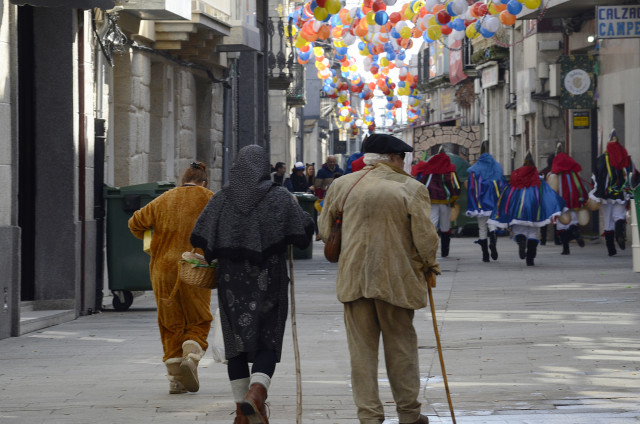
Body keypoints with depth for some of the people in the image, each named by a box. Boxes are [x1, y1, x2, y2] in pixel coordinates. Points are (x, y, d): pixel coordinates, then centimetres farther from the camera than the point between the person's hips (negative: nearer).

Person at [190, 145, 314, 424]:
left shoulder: (222, 199, 2)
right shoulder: (279, 197, -2)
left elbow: (200, 239, -2)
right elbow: (306, 229, -6)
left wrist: (215, 255, 15)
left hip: (232, 280, 2)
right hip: (268, 281, -2)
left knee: (237, 341, 8)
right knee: (267, 342, 3)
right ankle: (256, 391, -24)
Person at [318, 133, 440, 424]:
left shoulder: (342, 185, 3)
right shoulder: (411, 188, -6)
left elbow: (324, 228, 12)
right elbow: (425, 236, -9)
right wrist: (428, 263, 9)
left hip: (354, 277, 2)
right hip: (396, 278, -1)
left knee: (361, 347, 6)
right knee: (401, 345, 12)